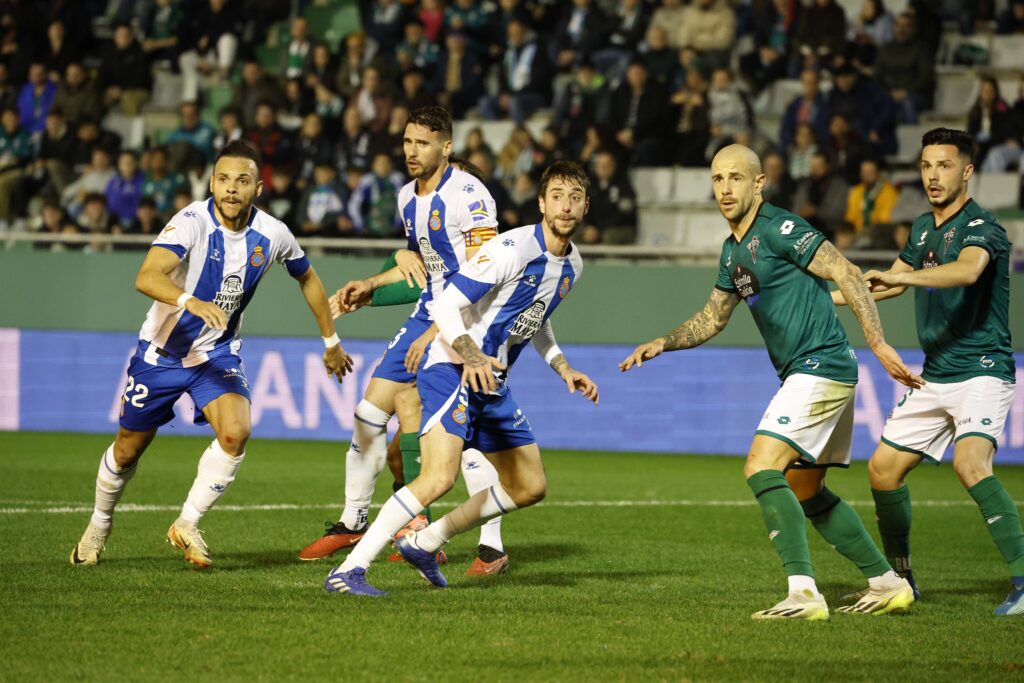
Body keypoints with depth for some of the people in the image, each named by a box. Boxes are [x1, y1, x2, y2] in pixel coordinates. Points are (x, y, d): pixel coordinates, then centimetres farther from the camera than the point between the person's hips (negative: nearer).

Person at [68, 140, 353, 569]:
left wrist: (331, 341, 18)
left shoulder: (272, 235, -11)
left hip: (219, 353, 2)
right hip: (163, 351, -2)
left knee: (236, 432, -23)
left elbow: (307, 279, 11)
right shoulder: (192, 223, -25)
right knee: (128, 449, 10)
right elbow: (146, 277, -40)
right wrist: (192, 302, -59)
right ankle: (99, 526, 38)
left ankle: (187, 526, -6)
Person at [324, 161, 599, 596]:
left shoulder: (571, 264, 10)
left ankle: (423, 544, 22)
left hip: (493, 382, 9)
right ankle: (348, 571, -25)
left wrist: (563, 370, 19)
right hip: (452, 370, -9)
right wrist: (471, 355, -34)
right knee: (440, 477, -26)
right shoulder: (513, 249, -18)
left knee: (529, 487, 13)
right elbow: (446, 306, -20)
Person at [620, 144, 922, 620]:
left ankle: (804, 593, -24)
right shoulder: (733, 250, 16)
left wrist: (878, 344, -24)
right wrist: (661, 344, 13)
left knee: (762, 469, -19)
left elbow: (846, 273, -17)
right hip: (803, 375, 10)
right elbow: (712, 320, 27)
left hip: (821, 367, -10)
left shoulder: (778, 228, -13)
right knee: (804, 492, 16)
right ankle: (887, 585, 24)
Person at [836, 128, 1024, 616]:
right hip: (934, 376, 9)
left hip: (982, 371, -9)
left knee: (971, 463, -30)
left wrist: (904, 276, -48)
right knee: (884, 467, 9)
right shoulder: (923, 229, 13)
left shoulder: (981, 227, -13)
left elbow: (968, 269, -37)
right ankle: (899, 579, 27)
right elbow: (889, 284, 31)